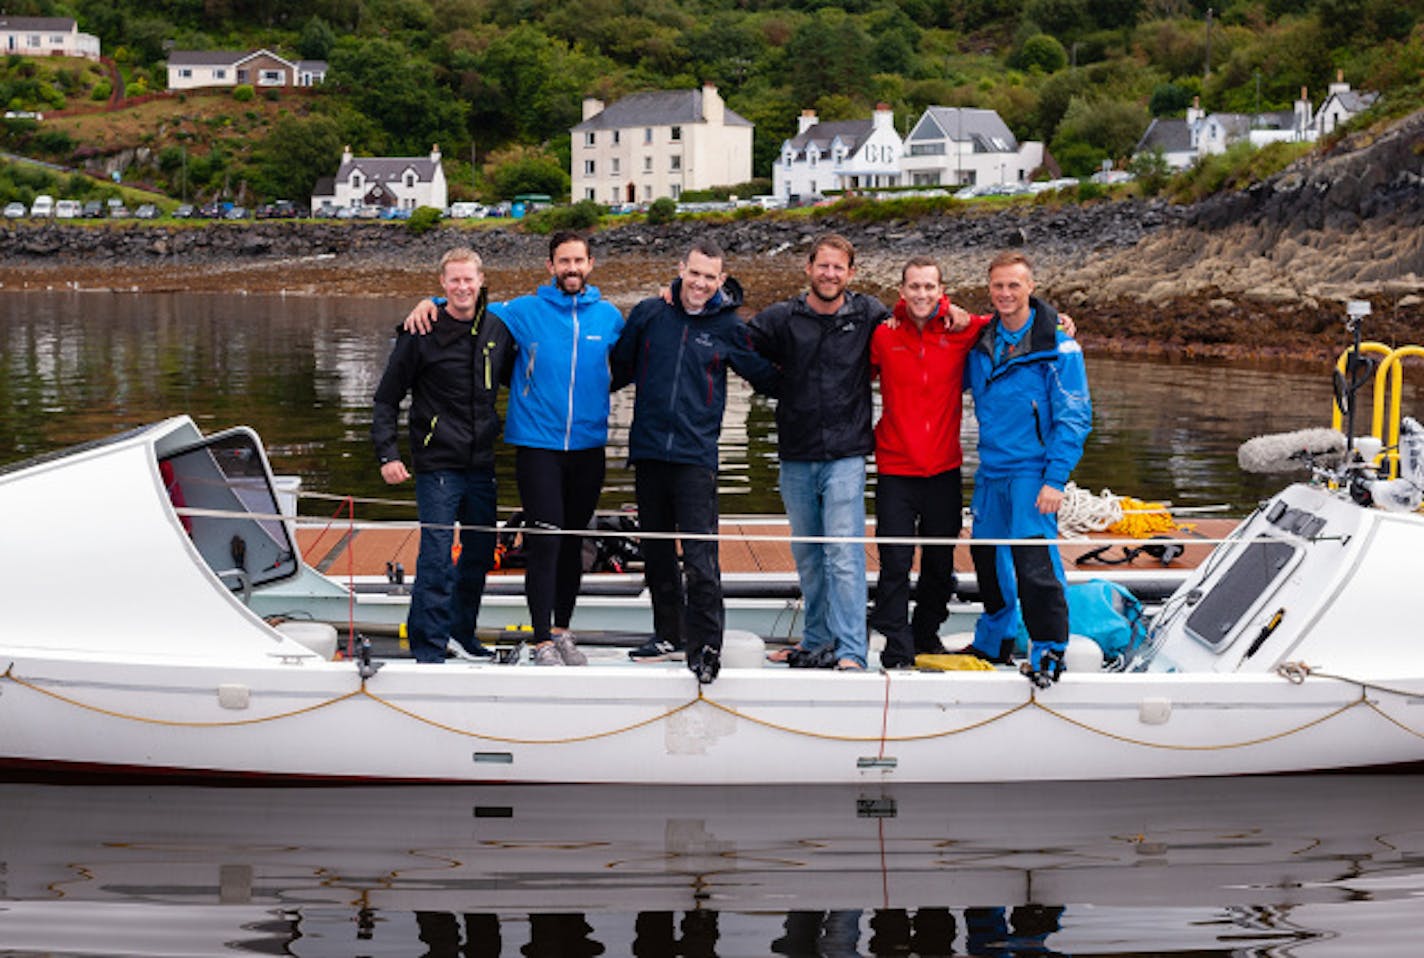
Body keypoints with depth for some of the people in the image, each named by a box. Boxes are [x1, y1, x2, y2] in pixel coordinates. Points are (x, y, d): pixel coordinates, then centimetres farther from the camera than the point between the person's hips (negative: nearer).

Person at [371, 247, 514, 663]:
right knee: (436, 557, -7)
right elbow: (386, 399, -2)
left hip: (481, 466, 5)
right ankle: (428, 649, 1)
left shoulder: (497, 330, 7)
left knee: (481, 552, 13)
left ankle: (461, 633, 30)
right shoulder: (422, 334, -6)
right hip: (437, 465, -5)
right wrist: (387, 454, -10)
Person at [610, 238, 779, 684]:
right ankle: (669, 634, 26)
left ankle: (705, 645, -7)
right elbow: (620, 367, 16)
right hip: (648, 451, 4)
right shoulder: (649, 313, 5)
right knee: (656, 553, 13)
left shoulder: (729, 328, 1)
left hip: (696, 456, -4)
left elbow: (767, 379, 10)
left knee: (700, 557, -11)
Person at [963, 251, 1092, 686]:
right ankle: (993, 640, 32)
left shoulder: (1058, 348, -7)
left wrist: (1055, 479, -16)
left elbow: (1074, 418, -8)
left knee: (1034, 561, -12)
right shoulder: (980, 344, 8)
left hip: (1032, 471, -6)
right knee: (986, 554, 15)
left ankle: (1048, 652, 1)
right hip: (990, 470, 6)